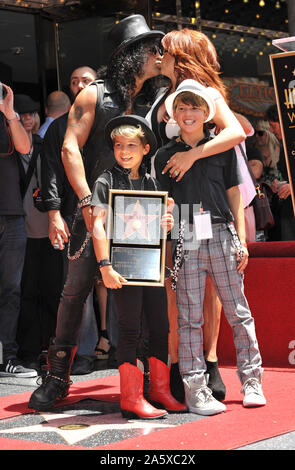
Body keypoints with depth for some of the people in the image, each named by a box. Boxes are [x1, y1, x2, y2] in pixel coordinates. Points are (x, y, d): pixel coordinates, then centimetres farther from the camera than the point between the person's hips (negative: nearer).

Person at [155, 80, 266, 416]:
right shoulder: (165, 156, 11)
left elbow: (234, 195, 11)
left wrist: (241, 240, 5)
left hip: (221, 235, 0)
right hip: (186, 239, 0)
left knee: (238, 311, 1)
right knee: (190, 317, -1)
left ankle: (251, 382, 9)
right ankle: (195, 389, 3)